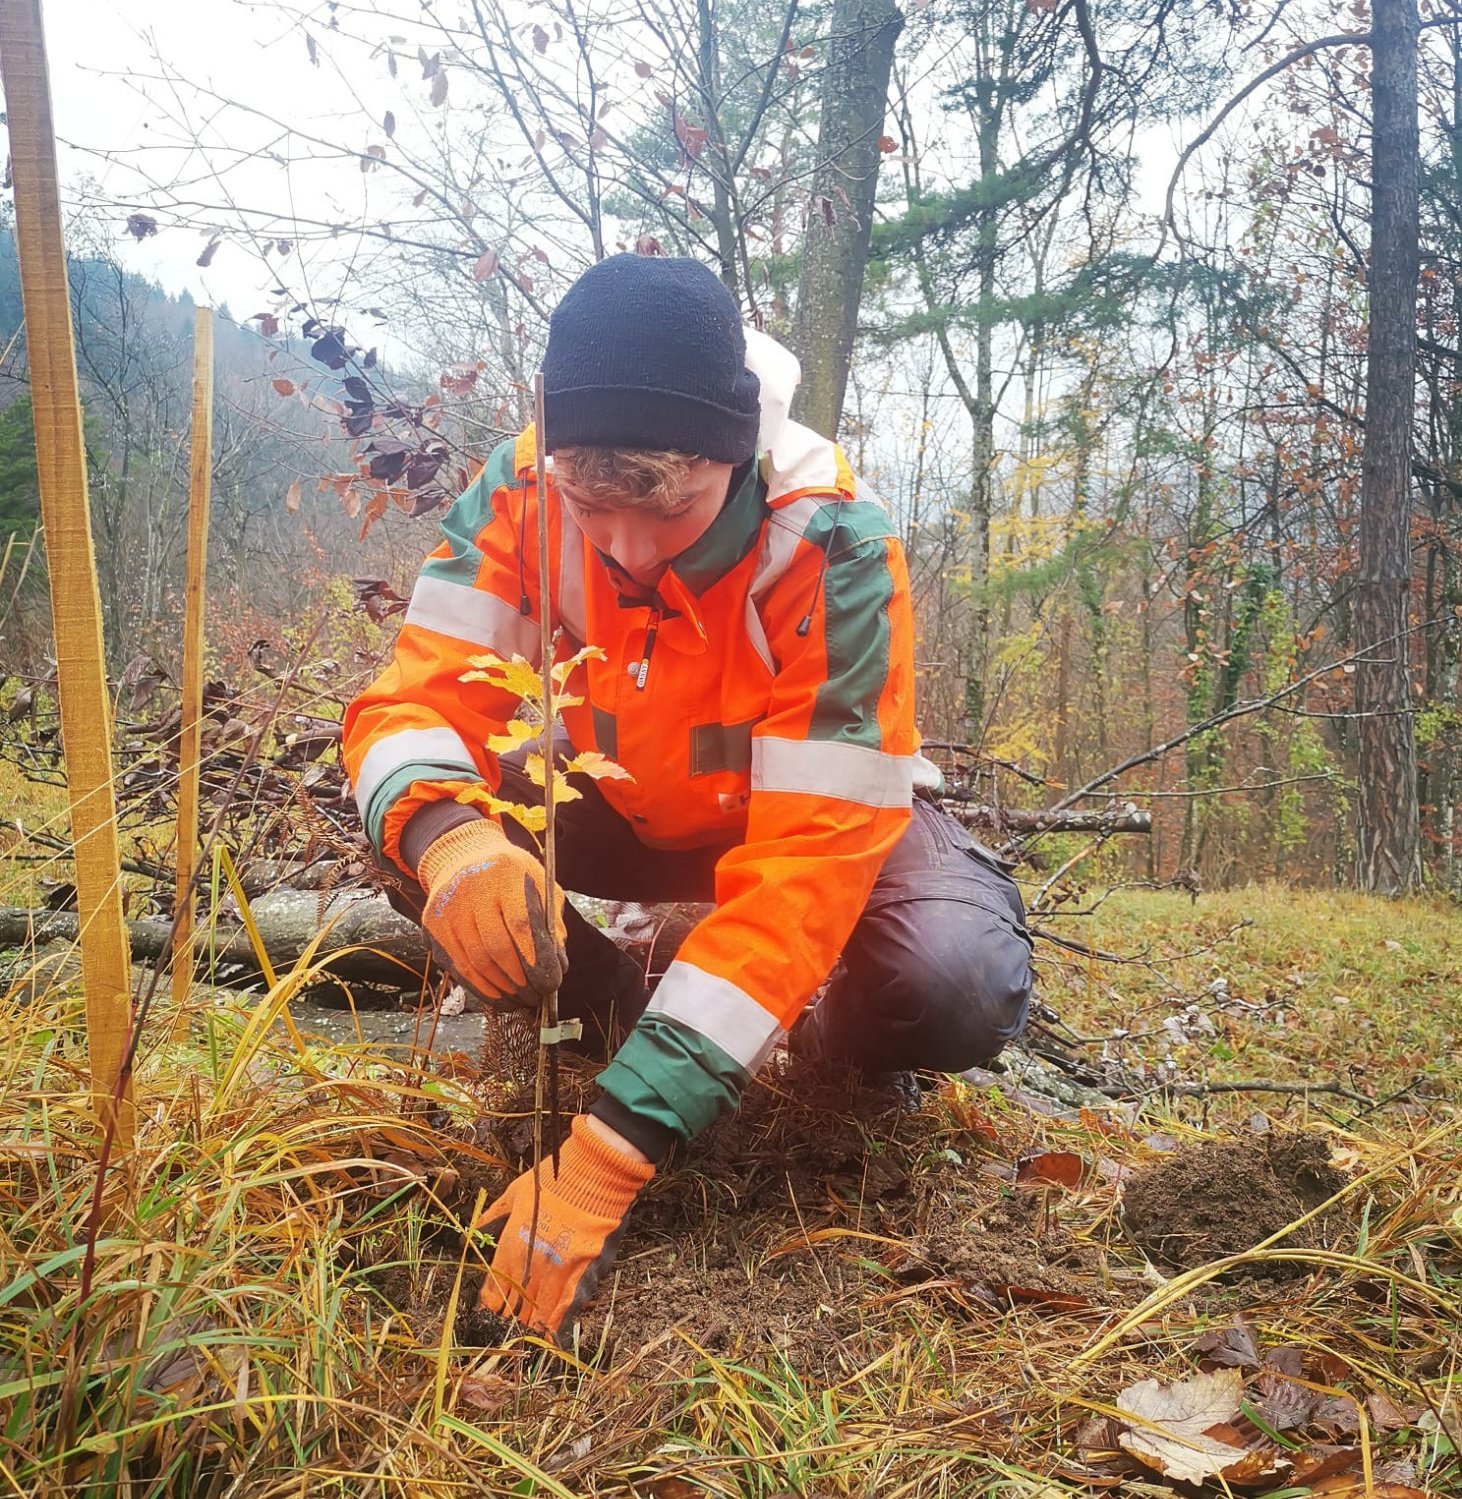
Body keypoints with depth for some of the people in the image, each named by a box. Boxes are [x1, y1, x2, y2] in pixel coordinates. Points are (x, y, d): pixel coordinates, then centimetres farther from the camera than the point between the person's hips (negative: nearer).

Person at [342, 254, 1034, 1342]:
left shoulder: (832, 550, -34)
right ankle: (609, 1007, 1)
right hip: (621, 813, 3)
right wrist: (441, 832, -53)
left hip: (826, 808, -2)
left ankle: (840, 1038, 4)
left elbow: (803, 863, -38)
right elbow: (418, 698, -25)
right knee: (416, 818, -25)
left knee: (957, 990, -33)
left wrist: (613, 1146, -44)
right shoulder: (523, 492, -24)